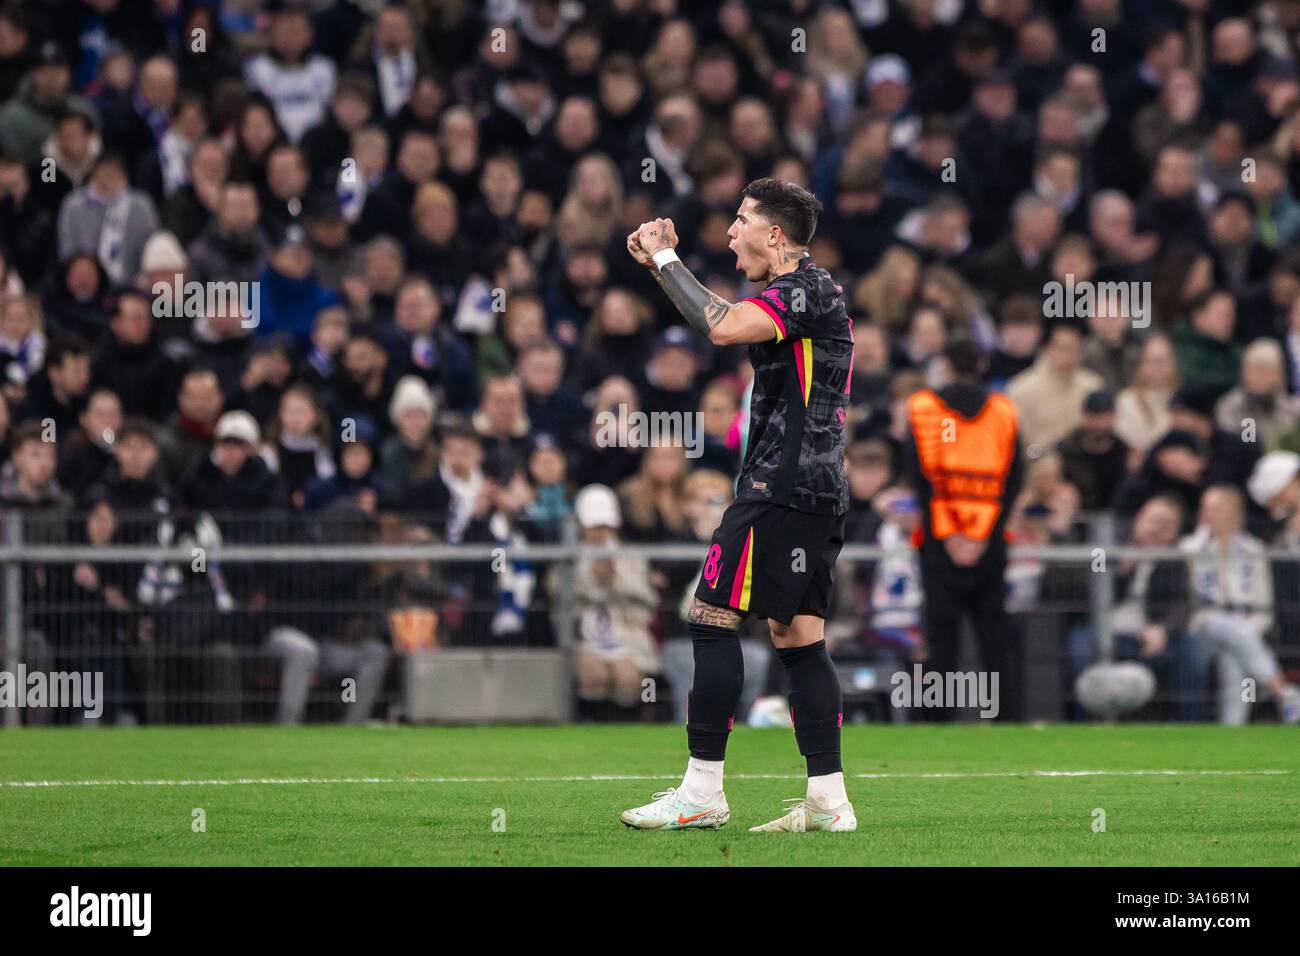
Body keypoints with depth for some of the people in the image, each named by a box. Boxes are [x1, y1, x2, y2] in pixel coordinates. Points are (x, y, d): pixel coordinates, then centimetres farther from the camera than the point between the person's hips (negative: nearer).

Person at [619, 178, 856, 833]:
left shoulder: (806, 288, -11)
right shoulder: (812, 291, 19)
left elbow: (725, 327, -26)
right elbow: (727, 321, 29)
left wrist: (666, 259, -15)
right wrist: (664, 264, 20)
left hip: (780, 485, -10)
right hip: (822, 491, 10)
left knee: (712, 619, -7)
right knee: (797, 637, 8)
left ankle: (702, 791, -7)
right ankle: (828, 800, 4)